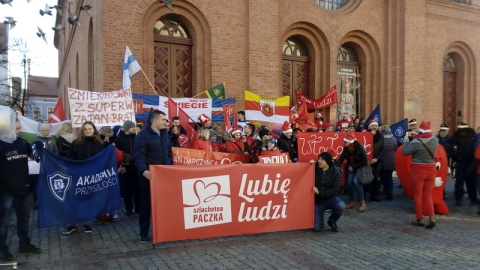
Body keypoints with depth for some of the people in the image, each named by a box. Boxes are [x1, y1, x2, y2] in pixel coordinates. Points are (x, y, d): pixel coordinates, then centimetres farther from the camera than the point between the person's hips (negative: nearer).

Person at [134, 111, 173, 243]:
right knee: (146, 204, 4)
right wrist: (143, 170, -36)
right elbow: (139, 156, -20)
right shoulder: (143, 135, -11)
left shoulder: (164, 134, 11)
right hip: (149, 175, -6)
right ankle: (144, 233, 15)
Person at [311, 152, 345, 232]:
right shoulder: (315, 169, -6)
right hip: (317, 201, 0)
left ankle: (332, 221, -2)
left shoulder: (335, 173, -9)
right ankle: (317, 217, 25)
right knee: (317, 228, -12)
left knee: (341, 206, -34)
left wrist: (320, 192, -24)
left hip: (329, 199, 0)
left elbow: (335, 190, -15)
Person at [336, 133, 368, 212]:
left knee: (356, 182, -22)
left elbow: (365, 161, -22)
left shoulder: (360, 148, -25)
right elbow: (341, 158, -14)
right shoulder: (346, 148, -10)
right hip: (351, 167, 6)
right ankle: (352, 202, 14)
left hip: (360, 167, -5)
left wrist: (353, 167, -21)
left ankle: (363, 203, -15)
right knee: (349, 182, -2)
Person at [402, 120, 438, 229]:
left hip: (418, 170, -4)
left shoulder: (416, 142, -19)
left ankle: (419, 219, 14)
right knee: (428, 195, 13)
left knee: (418, 195, 8)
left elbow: (405, 152, -10)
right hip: (431, 170, 5)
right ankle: (432, 218, 2)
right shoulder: (435, 140, -2)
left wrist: (406, 141, 5)